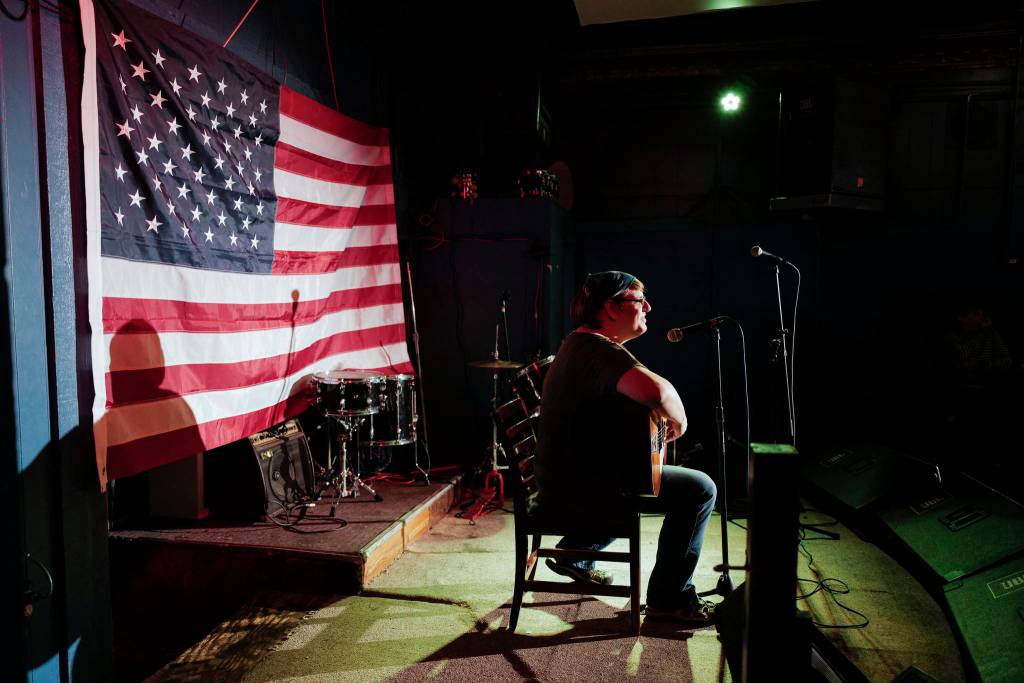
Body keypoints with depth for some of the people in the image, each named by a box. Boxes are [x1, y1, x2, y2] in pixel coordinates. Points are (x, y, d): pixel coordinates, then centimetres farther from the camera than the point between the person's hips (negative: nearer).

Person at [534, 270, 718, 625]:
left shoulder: (576, 343, 12)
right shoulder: (601, 350, -20)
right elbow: (655, 389, -39)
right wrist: (678, 417, -18)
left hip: (562, 479, 10)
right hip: (580, 487, -10)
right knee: (699, 489, -5)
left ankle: (576, 554, 34)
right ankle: (669, 599, 5)